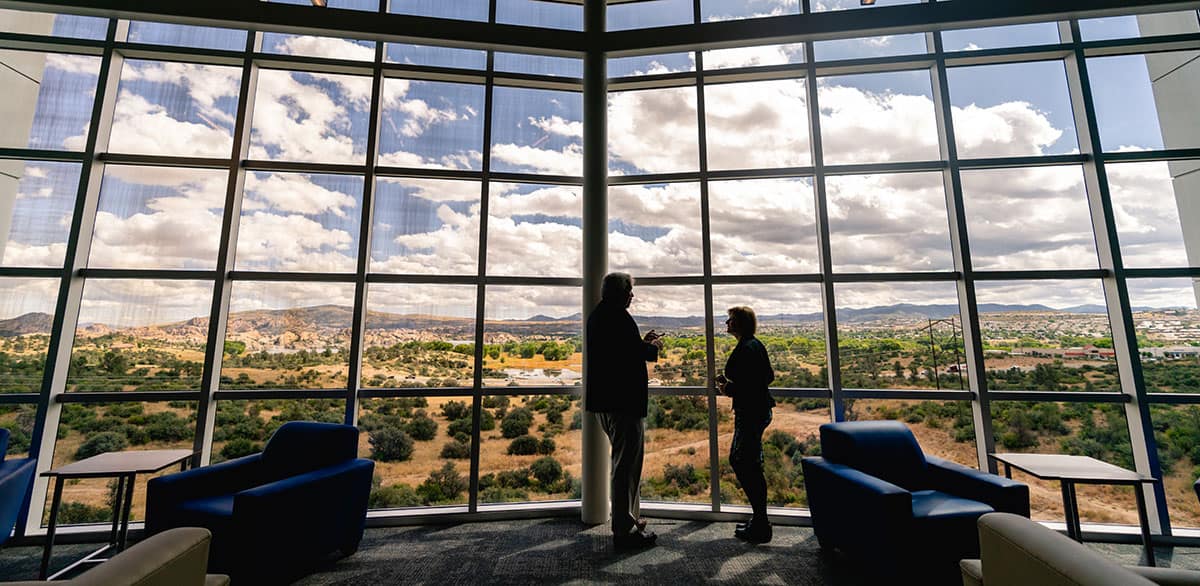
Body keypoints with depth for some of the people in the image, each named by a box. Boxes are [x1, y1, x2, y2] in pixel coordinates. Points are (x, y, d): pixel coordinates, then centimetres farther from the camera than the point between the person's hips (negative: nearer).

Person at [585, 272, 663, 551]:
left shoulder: (597, 315, 15)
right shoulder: (617, 315, -16)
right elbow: (634, 352, -23)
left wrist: (642, 343, 15)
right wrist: (653, 348, -5)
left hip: (605, 401, 11)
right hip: (624, 401, -11)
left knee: (622, 461, 22)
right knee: (627, 465, 1)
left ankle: (626, 520, 35)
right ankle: (625, 531, 13)